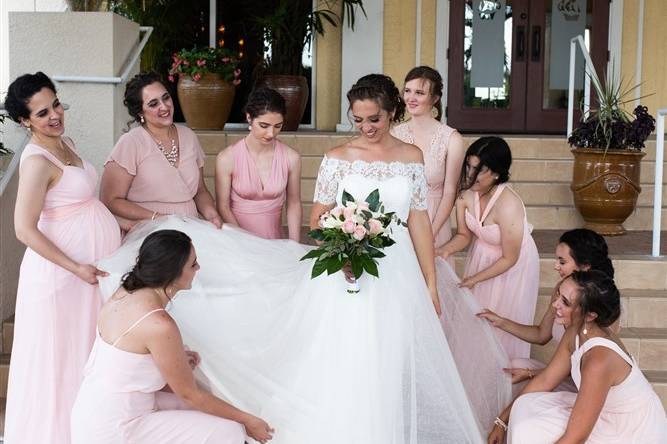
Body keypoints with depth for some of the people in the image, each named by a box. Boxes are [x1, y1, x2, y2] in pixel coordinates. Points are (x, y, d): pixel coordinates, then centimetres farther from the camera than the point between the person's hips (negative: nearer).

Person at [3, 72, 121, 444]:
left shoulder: (65, 141, 5)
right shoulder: (37, 161, -22)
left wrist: (115, 228, 15)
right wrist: (76, 267, -21)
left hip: (93, 257, 9)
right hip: (64, 267, -9)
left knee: (88, 344, 20)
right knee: (63, 351, 6)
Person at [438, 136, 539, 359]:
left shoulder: (508, 206, -38)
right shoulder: (466, 193, -22)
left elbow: (509, 258, -25)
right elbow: (464, 235, -6)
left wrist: (475, 279, -17)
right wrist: (446, 249, -26)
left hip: (513, 265, -5)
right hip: (482, 255, 5)